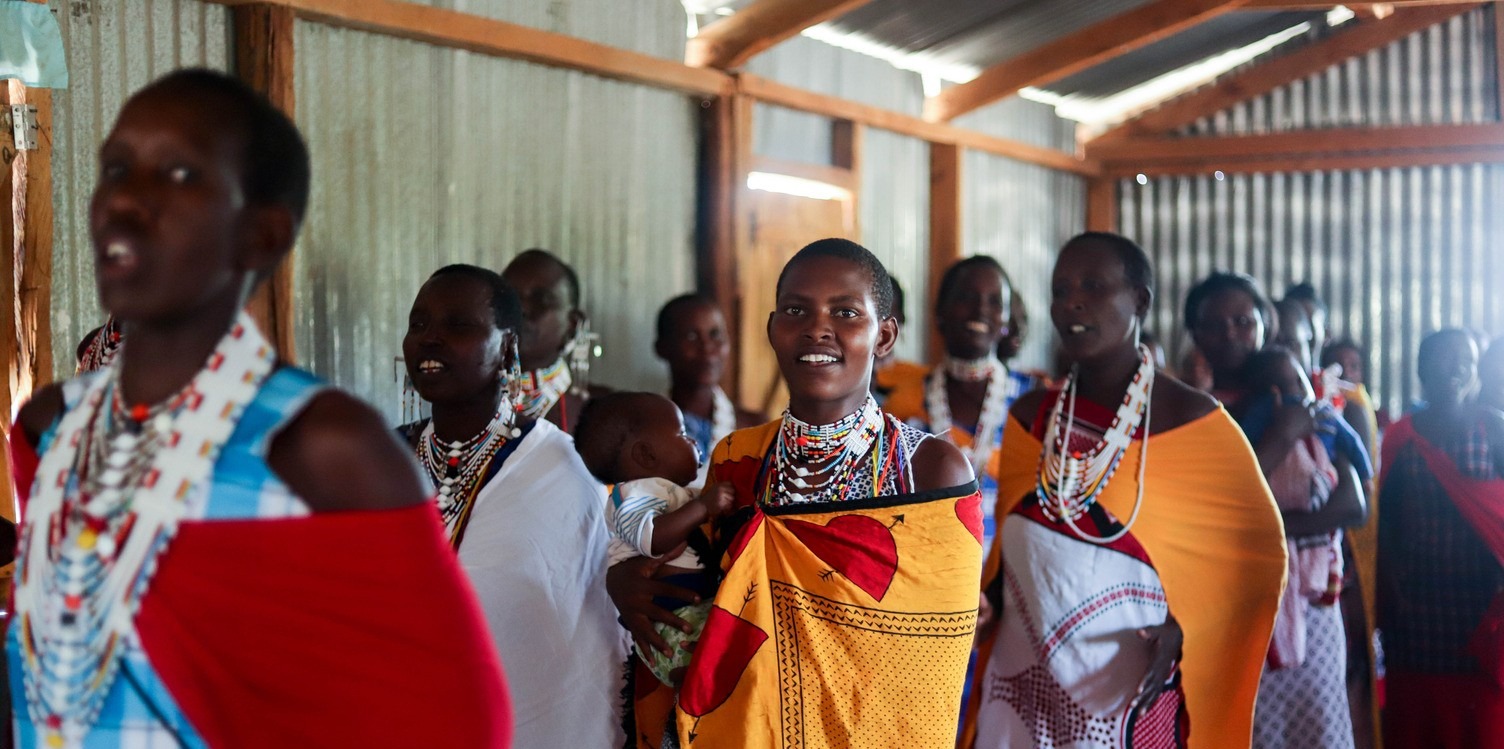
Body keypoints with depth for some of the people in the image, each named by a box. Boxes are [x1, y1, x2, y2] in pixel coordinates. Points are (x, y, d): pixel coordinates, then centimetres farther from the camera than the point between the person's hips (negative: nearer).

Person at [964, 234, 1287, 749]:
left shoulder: (1192, 421, -7)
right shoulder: (1031, 417, 6)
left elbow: (1254, 549, -3)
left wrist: (1186, 628, -15)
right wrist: (987, 603, -2)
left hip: (1125, 691, -4)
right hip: (1017, 684, 4)